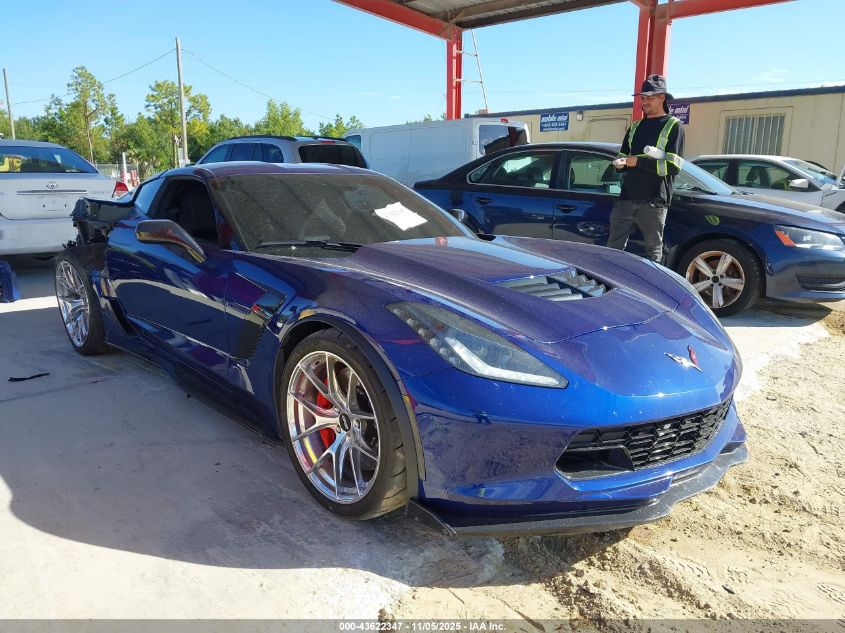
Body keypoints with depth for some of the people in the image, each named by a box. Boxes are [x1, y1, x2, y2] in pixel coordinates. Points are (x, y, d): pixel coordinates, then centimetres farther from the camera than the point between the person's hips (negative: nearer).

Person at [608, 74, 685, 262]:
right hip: (626, 199, 5)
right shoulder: (635, 127, 19)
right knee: (613, 248, 1)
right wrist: (620, 163, 1)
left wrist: (639, 161, -12)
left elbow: (673, 167, -8)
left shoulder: (673, 126, 2)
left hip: (654, 202, -5)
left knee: (654, 251, 3)